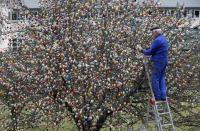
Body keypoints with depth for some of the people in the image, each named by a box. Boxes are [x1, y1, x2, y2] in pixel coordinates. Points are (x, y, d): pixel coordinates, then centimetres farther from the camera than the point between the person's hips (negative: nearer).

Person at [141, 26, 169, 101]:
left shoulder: (157, 40, -16)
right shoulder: (163, 39, 16)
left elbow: (150, 52, -12)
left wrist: (143, 51, 5)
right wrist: (147, 48, 10)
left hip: (158, 62, -10)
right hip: (164, 61, 10)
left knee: (155, 79, -3)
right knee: (161, 79, 12)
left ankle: (157, 97, -3)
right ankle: (163, 96, 8)